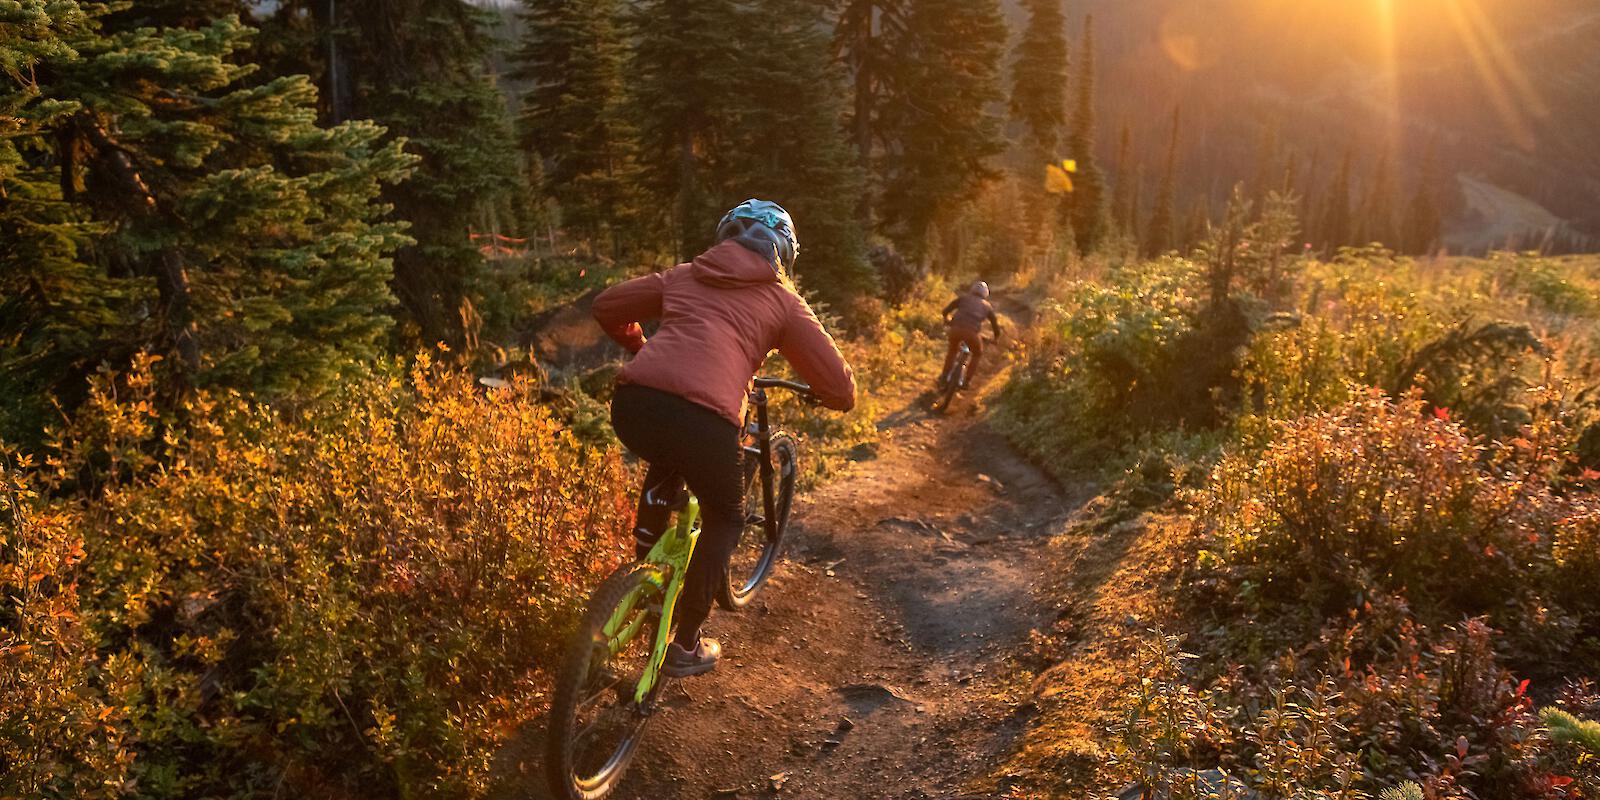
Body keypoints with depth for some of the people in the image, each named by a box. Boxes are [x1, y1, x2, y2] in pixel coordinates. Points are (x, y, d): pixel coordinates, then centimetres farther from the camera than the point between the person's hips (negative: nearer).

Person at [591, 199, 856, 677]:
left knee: (667, 463, 40)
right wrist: (813, 392, 38)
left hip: (631, 404, 4)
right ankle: (685, 646, 27)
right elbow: (841, 390, 15)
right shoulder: (783, 301, 18)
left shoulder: (685, 276, 27)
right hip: (703, 418, -4)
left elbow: (607, 306, 34)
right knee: (725, 517, 25)